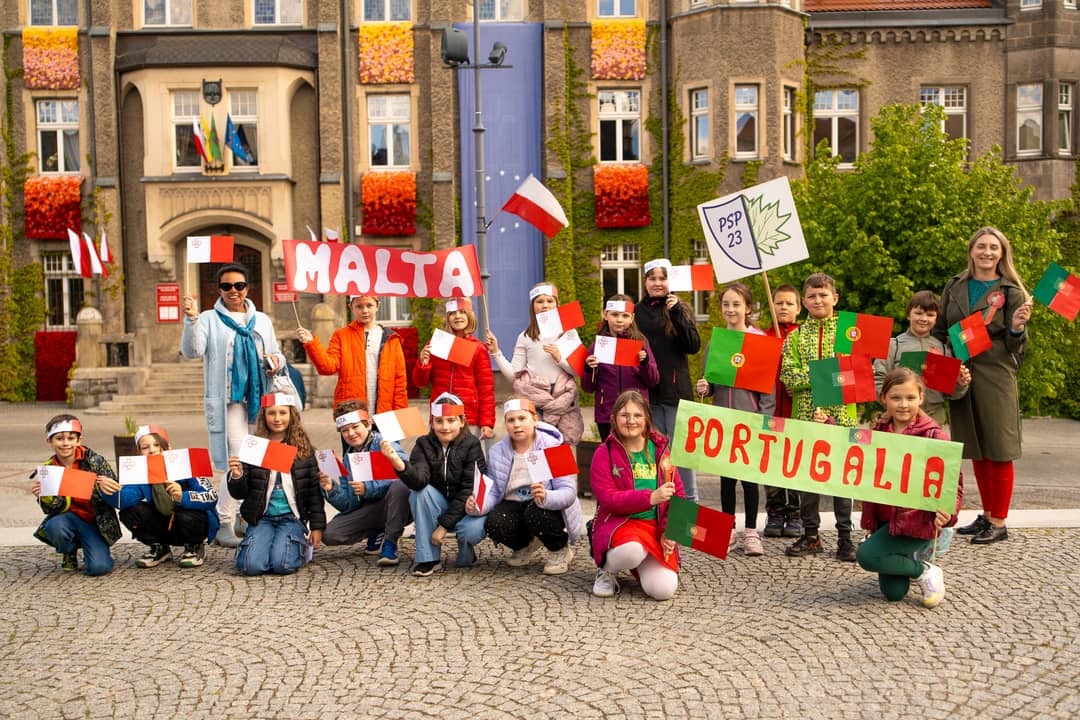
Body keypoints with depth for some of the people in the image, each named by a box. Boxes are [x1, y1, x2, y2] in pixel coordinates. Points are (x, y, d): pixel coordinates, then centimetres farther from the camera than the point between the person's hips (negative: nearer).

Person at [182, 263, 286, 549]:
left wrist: (276, 361, -2)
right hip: (227, 400, -5)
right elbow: (192, 351, -11)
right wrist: (191, 320, -26)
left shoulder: (262, 321, 16)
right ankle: (224, 525, -5)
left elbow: (275, 354, 22)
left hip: (257, 398, 5)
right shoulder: (209, 320, 3)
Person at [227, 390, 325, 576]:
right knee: (252, 565, -21)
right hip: (262, 518, 1)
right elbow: (240, 494, 4)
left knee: (282, 564, -22)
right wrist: (236, 476, -18)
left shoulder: (303, 448, 3)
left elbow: (314, 490, 4)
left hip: (292, 518, -1)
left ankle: (302, 546, 11)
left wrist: (317, 526, -1)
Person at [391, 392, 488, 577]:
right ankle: (428, 558, -18)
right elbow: (419, 480, -26)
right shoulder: (424, 444, -6)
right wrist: (401, 466, -48)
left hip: (465, 507, -3)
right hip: (438, 506, 3)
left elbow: (469, 490, -18)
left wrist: (444, 524, -23)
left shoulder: (471, 445, -12)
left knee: (474, 530, -34)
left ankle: (466, 552, 5)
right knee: (421, 491, -27)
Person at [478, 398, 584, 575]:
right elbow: (493, 493, -4)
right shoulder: (496, 452, 0)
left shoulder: (553, 447, -14)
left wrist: (546, 497, -45)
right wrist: (476, 505, -27)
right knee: (493, 524, -27)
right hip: (514, 506, 4)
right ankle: (525, 545, 10)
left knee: (536, 514, -37)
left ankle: (560, 549, -2)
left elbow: (569, 491, -23)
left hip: (551, 508, -4)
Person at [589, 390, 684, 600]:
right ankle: (606, 570, -2)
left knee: (664, 589, -20)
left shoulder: (661, 449, 9)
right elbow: (608, 499, -13)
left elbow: (678, 495, 9)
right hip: (619, 523, -3)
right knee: (631, 551, -40)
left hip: (656, 526, 3)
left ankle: (644, 565, 17)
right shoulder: (605, 453, -2)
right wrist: (651, 498, -24)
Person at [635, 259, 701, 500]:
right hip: (647, 392, 2)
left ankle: (690, 502, 7)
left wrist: (677, 314, -15)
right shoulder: (636, 312, 10)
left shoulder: (682, 310, 5)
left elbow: (694, 346, -8)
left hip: (677, 391, -2)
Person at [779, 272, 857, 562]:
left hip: (841, 415, -1)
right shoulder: (795, 336, 8)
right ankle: (810, 535, 18)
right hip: (805, 413, 2)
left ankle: (845, 536, 12)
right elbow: (787, 376, -3)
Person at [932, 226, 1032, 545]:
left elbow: (1017, 345, -2)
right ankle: (987, 515, 25)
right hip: (960, 376, 4)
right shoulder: (955, 287, 9)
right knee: (976, 452, 13)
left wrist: (1017, 328, -22)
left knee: (998, 452, 0)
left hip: (995, 378, -4)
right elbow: (940, 330, 16)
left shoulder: (1012, 292, -2)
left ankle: (999, 523, 9)